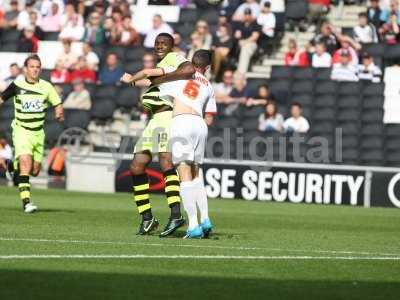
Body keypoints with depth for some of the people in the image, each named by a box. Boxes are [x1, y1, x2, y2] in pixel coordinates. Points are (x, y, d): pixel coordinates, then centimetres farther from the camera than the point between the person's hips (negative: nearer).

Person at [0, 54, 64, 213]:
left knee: (35, 170, 6)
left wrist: (59, 113, -18)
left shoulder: (46, 87, -1)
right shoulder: (17, 85, -4)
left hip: (38, 132, 3)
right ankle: (26, 201, -23)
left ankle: (16, 166, 40)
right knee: (26, 163, -22)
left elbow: (57, 105, 1)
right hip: (21, 130, -3)